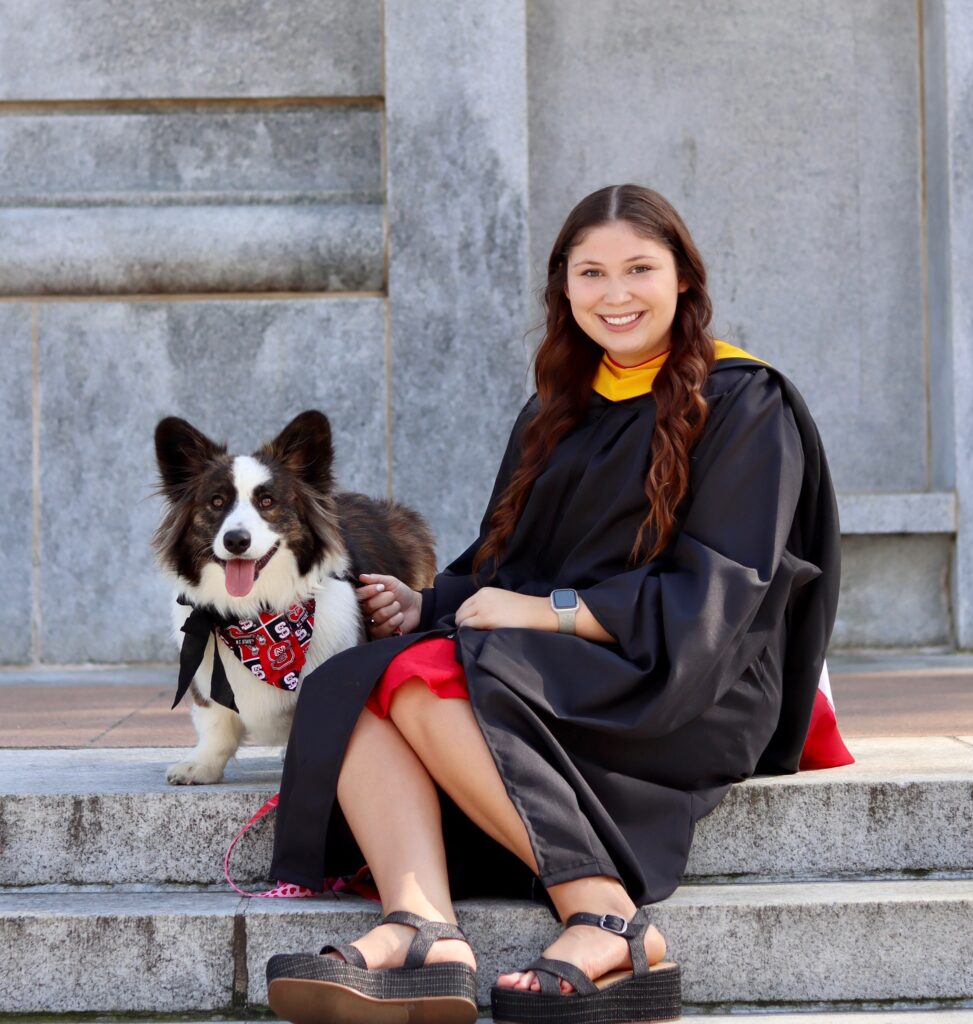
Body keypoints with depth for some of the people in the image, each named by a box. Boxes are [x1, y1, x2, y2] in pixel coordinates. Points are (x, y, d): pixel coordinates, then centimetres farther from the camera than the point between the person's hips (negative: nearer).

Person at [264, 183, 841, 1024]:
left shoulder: (742, 406, 0)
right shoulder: (559, 410, 21)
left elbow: (717, 591, -10)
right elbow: (502, 558, 21)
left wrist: (555, 611, -17)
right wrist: (431, 606, -1)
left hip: (683, 690, -7)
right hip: (559, 668, 7)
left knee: (430, 681, -30)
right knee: (356, 687, -21)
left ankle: (606, 923, -35)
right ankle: (424, 932, -44)